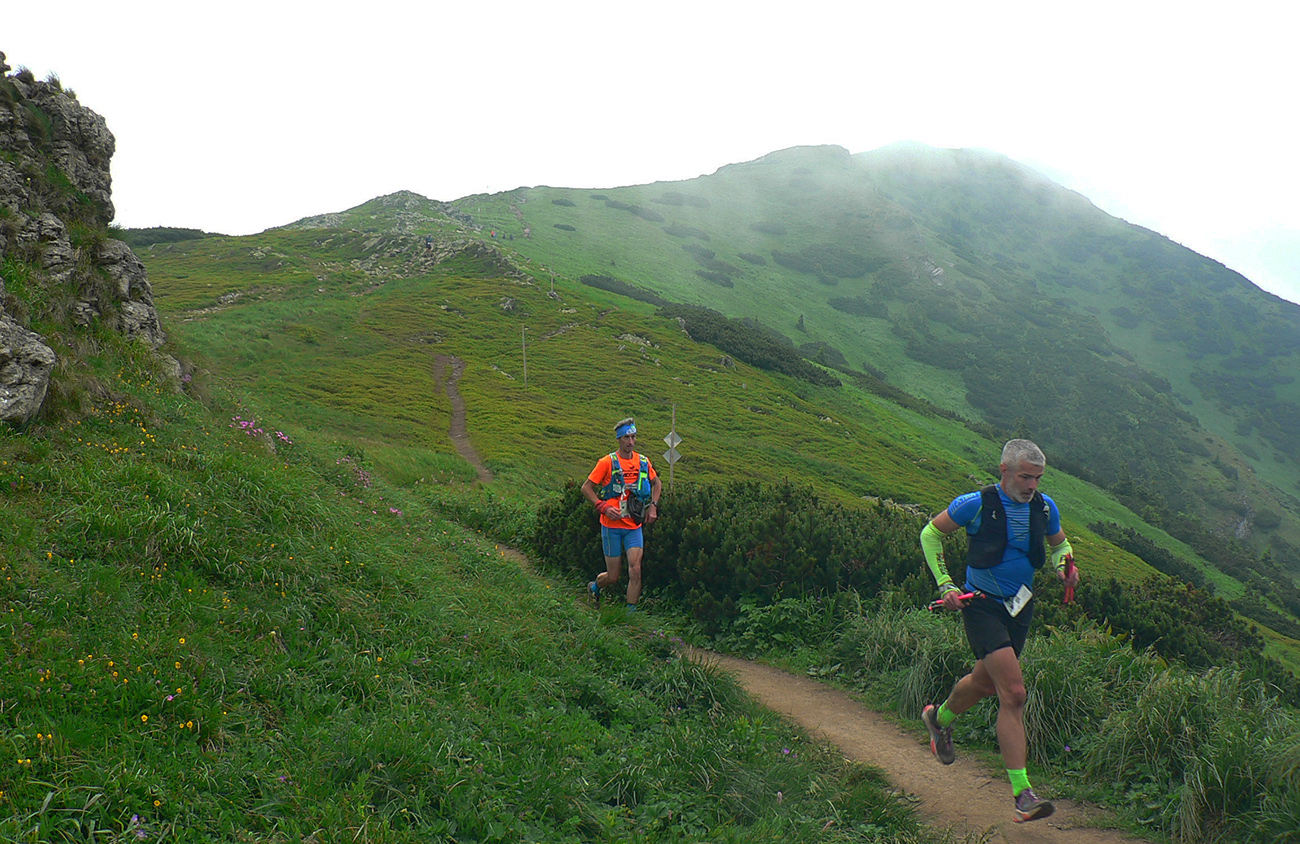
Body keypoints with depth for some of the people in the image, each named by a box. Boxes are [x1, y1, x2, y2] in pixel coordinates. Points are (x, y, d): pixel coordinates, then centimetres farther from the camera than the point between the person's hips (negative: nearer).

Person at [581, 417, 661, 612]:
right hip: (612, 525, -3)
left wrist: (653, 506, 9)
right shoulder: (607, 462, -8)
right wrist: (603, 507, -15)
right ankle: (594, 586, 39)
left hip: (634, 525, 3)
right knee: (613, 577, 5)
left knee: (635, 570, -12)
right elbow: (586, 488, -4)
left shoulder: (643, 462, 4)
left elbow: (656, 483, 23)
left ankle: (631, 612, 1)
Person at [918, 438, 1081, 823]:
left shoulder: (1044, 507, -1)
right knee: (1013, 693, -16)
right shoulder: (976, 504, -15)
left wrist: (1064, 566, -5)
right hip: (982, 606, -6)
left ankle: (940, 719, 51)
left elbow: (1059, 543, 19)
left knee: (984, 682, 20)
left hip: (1020, 607, 6)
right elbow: (930, 534, -2)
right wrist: (945, 585, -8)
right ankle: (1022, 794, -12)